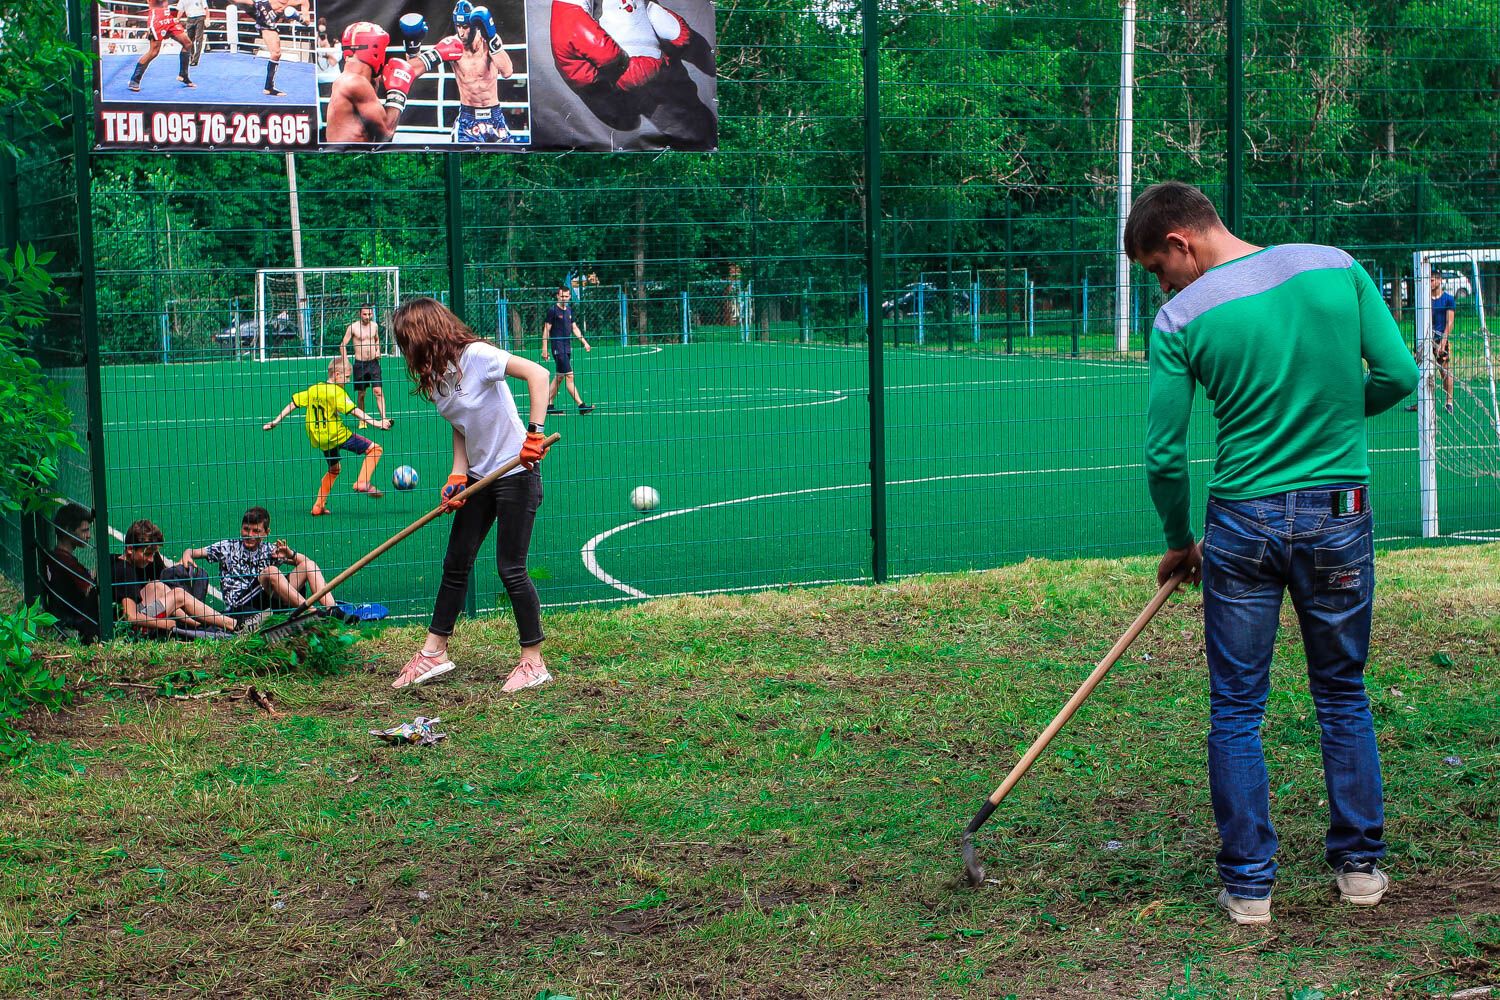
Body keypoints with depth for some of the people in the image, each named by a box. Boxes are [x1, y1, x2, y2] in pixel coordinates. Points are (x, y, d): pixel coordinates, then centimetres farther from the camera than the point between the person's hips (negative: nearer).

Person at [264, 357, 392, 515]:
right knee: (375, 449, -6)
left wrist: (275, 422, 19)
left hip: (319, 438, 8)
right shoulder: (336, 391, -11)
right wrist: (375, 422, -29)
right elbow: (353, 410, -22)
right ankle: (362, 483, -21)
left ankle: (318, 506, 24)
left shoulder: (313, 389, 10)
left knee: (334, 468, 28)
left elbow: (293, 404, 13)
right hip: (338, 435, -8)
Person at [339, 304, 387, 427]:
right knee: (361, 394, 7)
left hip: (373, 362, 2)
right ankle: (362, 421, 19)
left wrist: (378, 350, 5)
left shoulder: (374, 325, 4)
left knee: (378, 391, -9)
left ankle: (383, 418, -15)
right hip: (360, 364, -2)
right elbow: (343, 345, -2)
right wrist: (345, 362, -9)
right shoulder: (353, 327, -7)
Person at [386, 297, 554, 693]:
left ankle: (534, 662, 5)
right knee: (455, 564, 11)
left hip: (516, 474, -8)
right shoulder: (435, 375, 6)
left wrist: (534, 434, -31)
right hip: (479, 478, 8)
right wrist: (457, 476, -3)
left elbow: (538, 374, -26)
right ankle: (434, 652, 22)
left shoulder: (476, 355, -19)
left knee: (511, 568, -6)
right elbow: (461, 429, 11)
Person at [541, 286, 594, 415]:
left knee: (559, 377, 10)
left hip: (567, 348, 8)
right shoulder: (552, 310, -8)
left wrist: (584, 342, 13)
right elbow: (546, 330, -7)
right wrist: (544, 349, -10)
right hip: (558, 348, -8)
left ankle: (549, 405, 16)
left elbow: (574, 328, 20)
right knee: (569, 376, -11)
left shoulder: (569, 310, 13)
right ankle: (581, 405, -14)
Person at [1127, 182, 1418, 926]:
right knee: (1343, 694, 18)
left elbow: (1164, 458, -7)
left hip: (1244, 522, -3)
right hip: (1339, 514, 3)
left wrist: (1178, 543, 9)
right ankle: (1360, 864, 25)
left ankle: (1248, 883, 13)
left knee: (1236, 710, 9)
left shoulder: (1181, 318, -10)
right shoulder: (1338, 267, -2)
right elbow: (1398, 375, -2)